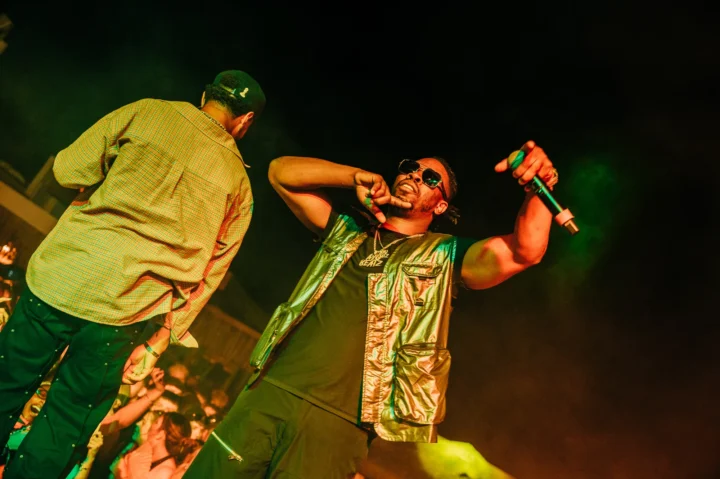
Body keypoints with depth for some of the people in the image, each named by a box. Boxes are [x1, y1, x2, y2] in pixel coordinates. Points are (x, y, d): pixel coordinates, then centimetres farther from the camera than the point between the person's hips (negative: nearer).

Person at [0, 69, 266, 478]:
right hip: (127, 310, 1)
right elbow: (207, 276, 6)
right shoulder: (239, 185, 8)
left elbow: (70, 170, 1)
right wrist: (158, 342, 10)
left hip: (62, 276, 0)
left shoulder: (147, 112, 3)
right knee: (66, 424, 17)